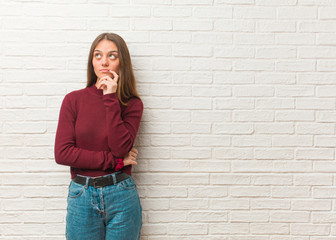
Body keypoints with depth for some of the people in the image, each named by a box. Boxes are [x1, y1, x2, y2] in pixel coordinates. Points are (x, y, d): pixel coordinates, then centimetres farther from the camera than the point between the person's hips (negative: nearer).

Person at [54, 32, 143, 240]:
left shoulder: (132, 103, -2)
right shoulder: (74, 99, -2)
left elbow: (121, 148, -16)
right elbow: (62, 153, -9)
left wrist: (111, 99, -16)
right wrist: (115, 161, -11)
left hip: (121, 196, 0)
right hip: (82, 197, 1)